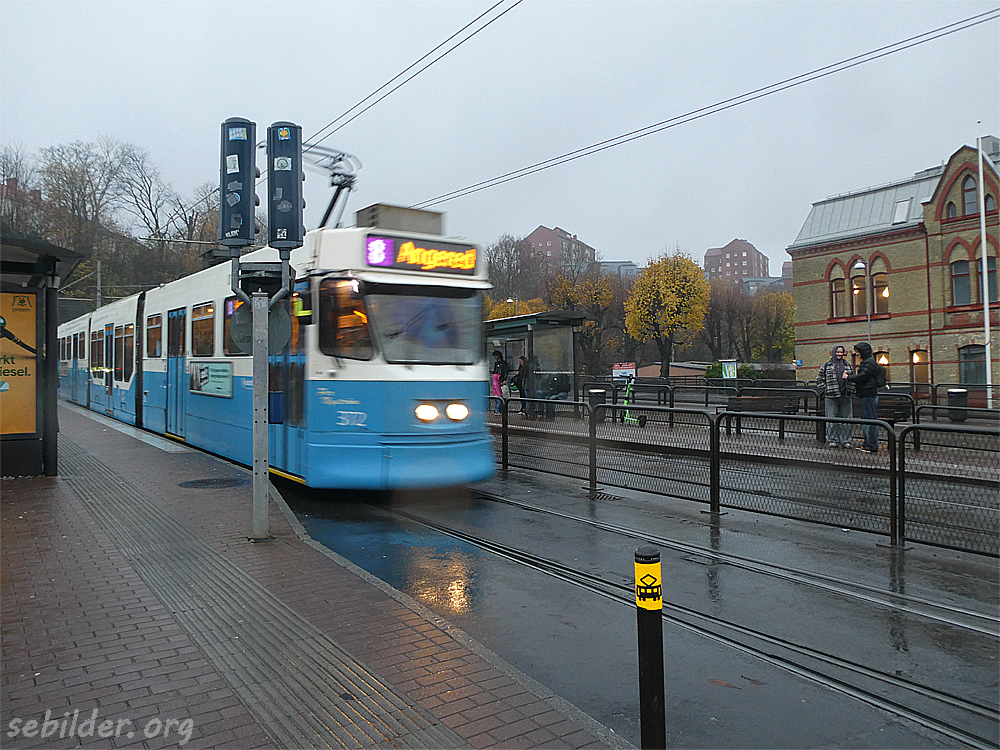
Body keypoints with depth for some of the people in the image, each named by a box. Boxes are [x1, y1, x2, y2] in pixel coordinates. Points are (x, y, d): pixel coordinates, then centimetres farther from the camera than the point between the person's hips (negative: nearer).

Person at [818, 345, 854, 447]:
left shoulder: (847, 365, 14)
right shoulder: (827, 365, 4)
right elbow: (821, 379, 5)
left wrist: (851, 390, 7)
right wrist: (827, 389, -5)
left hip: (845, 396, 3)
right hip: (831, 397, -3)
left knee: (846, 418, 3)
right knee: (832, 419, 0)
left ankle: (845, 441, 11)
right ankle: (832, 440, 8)